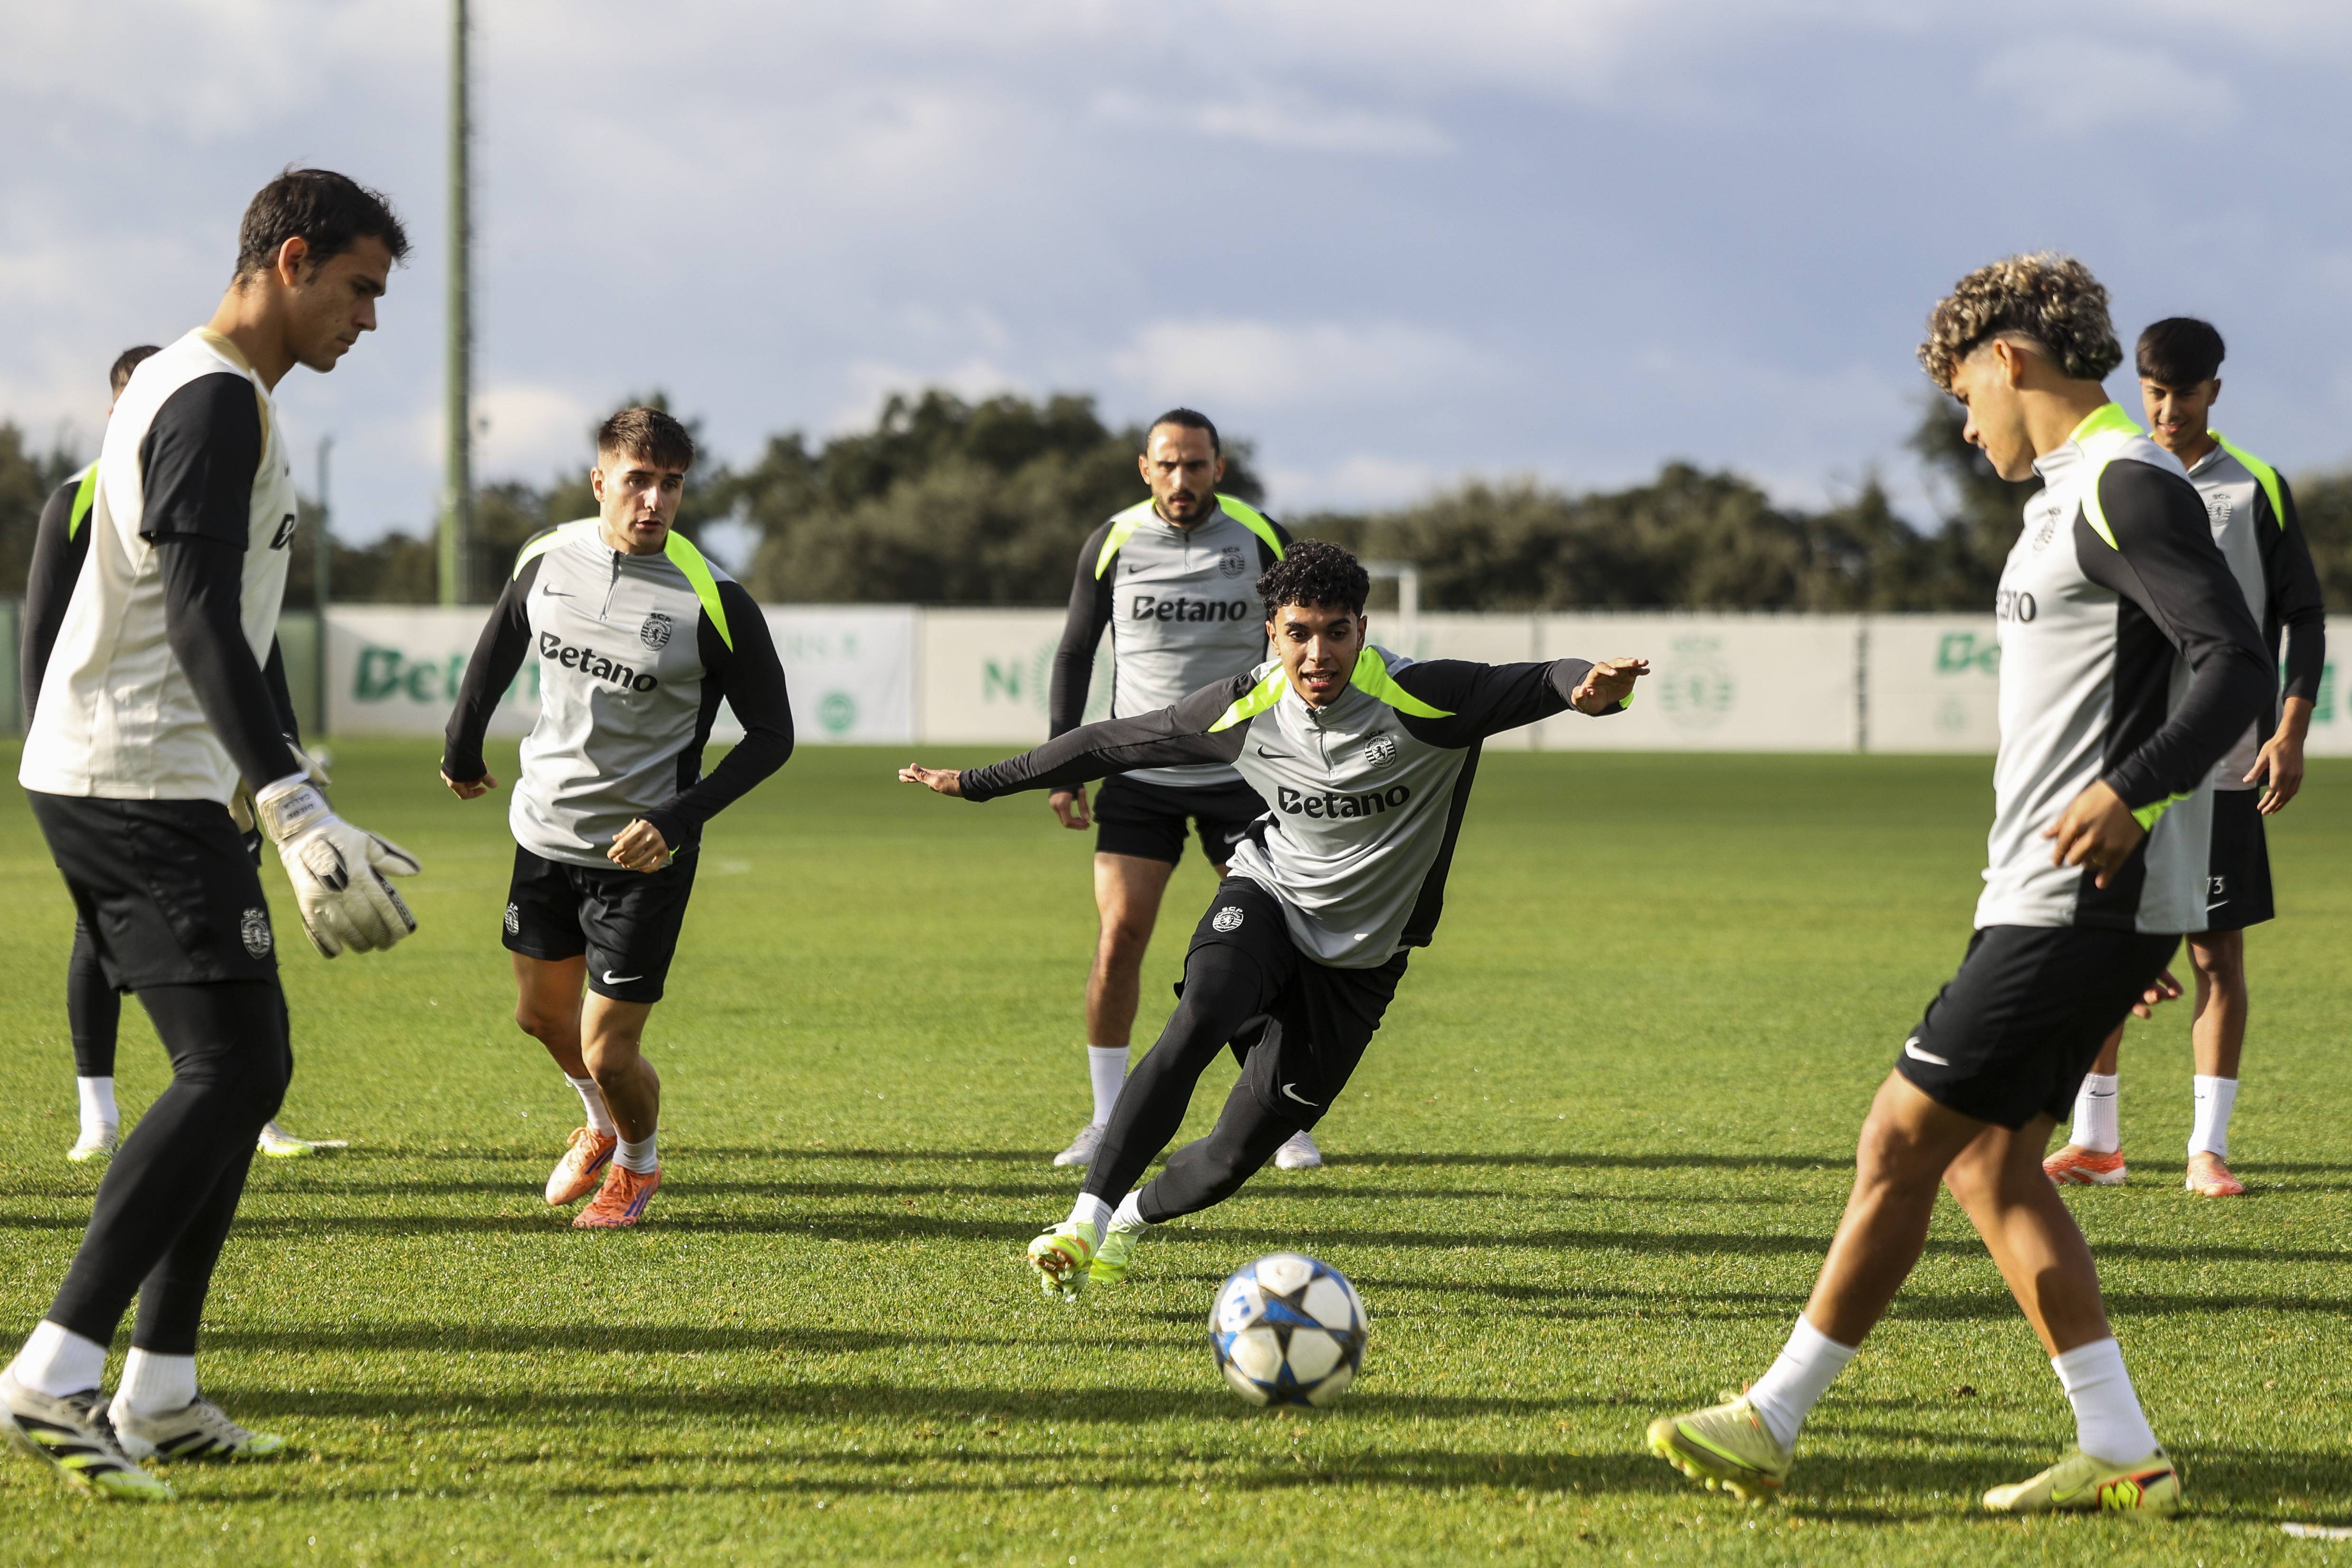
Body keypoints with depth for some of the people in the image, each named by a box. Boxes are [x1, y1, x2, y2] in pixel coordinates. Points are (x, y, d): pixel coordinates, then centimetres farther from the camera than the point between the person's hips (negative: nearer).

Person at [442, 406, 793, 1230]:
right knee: (543, 1015, 19)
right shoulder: (550, 557, -6)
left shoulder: (712, 601, -20)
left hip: (642, 853, -5)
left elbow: (771, 734, -13)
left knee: (608, 1052, -3)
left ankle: (638, 1165, 29)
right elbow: (501, 643, 16)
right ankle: (603, 1126, 51)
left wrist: (678, 820, -21)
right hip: (546, 829, 5)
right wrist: (464, 745, 25)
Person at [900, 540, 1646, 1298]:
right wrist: (976, 782, 5)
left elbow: (1540, 683, -31)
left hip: (1360, 953, -1)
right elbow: (1111, 743, 0)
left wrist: (1592, 689, -57)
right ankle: (1086, 1222, -32)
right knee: (1198, 1020, -33)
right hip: (1268, 895, 1)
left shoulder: (1419, 699, -23)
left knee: (1235, 1156, -3)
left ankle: (1134, 1216, 30)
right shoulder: (1244, 708, -12)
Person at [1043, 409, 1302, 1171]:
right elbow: (1076, 652, 7)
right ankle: (1108, 1122, 3)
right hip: (1140, 774, 0)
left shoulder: (1263, 540, -3)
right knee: (1118, 938, -9)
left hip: (1242, 771, 0)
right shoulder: (1112, 543, -3)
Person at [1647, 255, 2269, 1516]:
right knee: (1989, 1161, 10)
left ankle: (1772, 1423, 0)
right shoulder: (2082, 493, 19)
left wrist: (2133, 791, -33)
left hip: (2078, 901, -10)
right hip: (2056, 902, 10)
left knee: (1904, 1135, -6)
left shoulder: (2126, 488, -13)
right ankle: (2121, 1457, 9)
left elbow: (2237, 664, -22)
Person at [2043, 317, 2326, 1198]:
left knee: (2218, 950, -1)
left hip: (2221, 762, -2)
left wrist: (2291, 731, -7)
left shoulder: (2257, 491, 2)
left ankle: (2209, 1148, 4)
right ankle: (2096, 1141, 12)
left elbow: (2302, 617, 4)